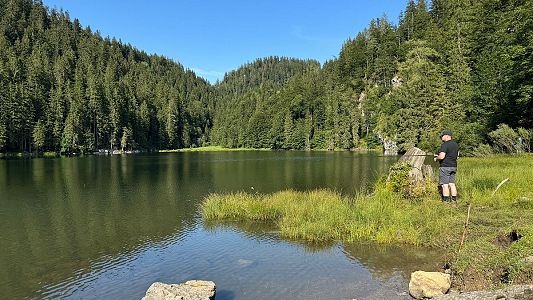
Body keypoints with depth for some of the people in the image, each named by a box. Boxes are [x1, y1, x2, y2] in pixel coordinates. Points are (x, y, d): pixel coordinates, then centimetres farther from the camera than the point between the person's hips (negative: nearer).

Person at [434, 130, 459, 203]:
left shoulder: (445, 145, -16)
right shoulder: (456, 144, 13)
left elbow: (441, 157, -24)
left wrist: (436, 159, -2)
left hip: (445, 167, -9)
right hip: (453, 166, 9)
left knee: (445, 185, -4)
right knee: (452, 184, 12)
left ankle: (446, 201, -2)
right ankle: (454, 200, 15)